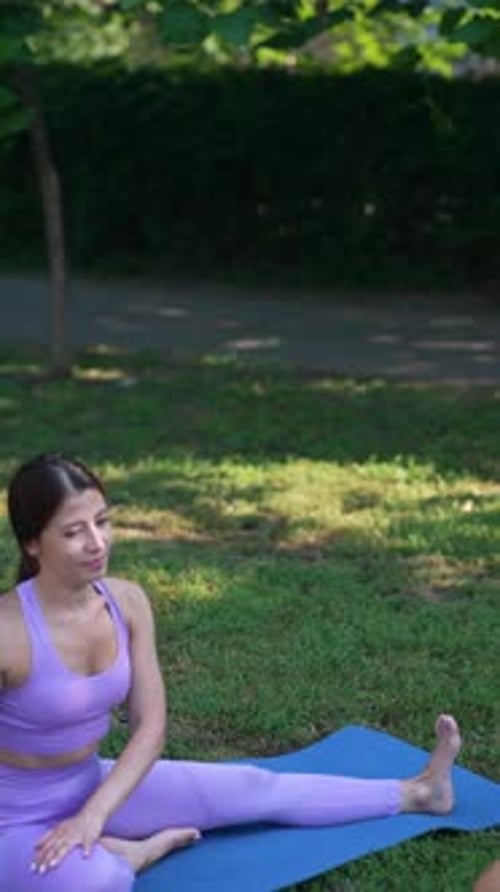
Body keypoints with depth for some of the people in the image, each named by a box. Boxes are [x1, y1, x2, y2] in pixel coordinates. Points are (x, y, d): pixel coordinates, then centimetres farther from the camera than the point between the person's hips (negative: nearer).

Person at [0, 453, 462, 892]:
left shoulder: (127, 601, -8)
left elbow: (151, 725, -5)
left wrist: (93, 814, -18)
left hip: (93, 786, 6)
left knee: (256, 788, 10)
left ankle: (415, 792, 26)